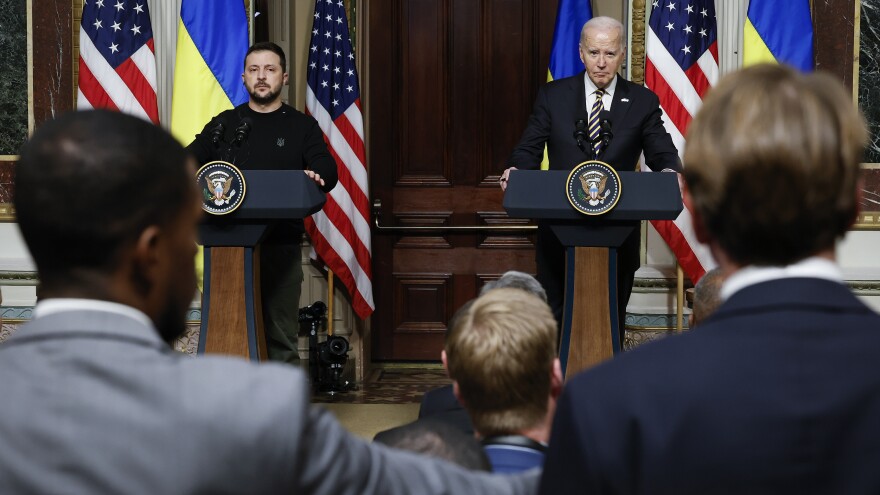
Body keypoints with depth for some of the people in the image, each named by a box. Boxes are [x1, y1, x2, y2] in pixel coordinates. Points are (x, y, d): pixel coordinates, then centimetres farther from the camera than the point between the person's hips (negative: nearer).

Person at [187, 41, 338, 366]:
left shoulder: (302, 126, 11)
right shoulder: (224, 125, 16)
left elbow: (327, 168, -2)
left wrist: (316, 176, -26)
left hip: (280, 245, -2)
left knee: (281, 337, -1)